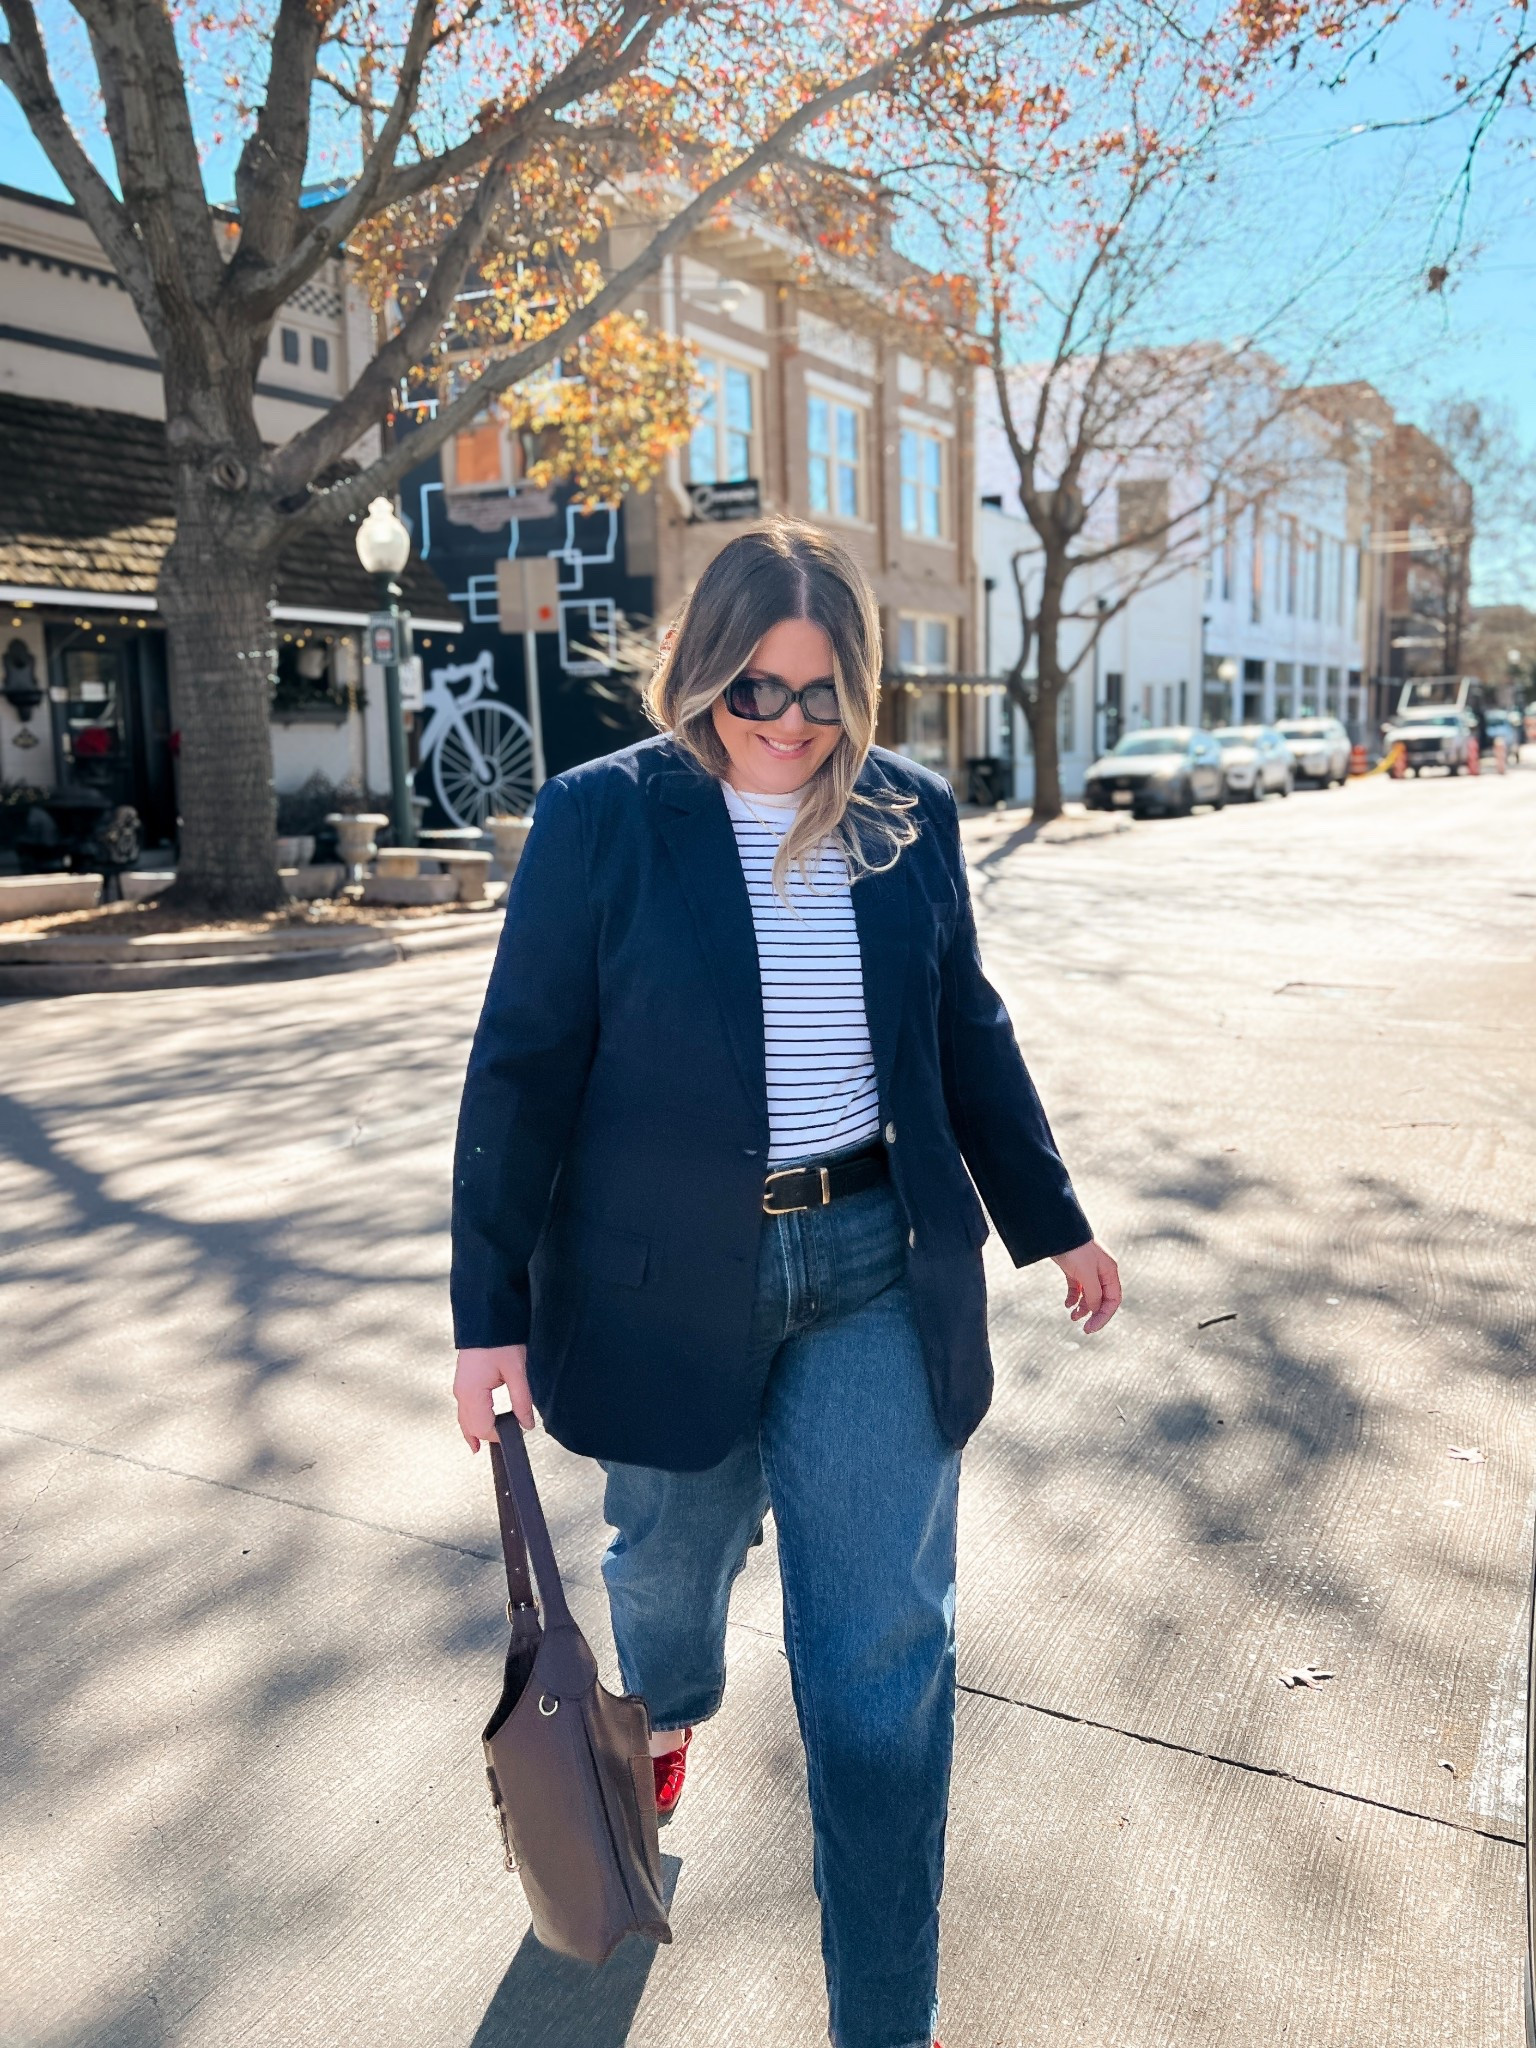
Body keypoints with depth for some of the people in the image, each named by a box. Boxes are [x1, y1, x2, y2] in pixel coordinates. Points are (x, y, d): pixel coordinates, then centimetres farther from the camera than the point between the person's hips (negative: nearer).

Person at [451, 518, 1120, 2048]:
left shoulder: (909, 818, 2)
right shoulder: (602, 818, -8)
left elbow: (967, 1033, 12)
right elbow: (522, 1067, -7)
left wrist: (1052, 1221, 15)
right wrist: (491, 1307, -8)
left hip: (875, 1272, 2)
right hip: (669, 1277, -1)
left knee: (887, 1653, 3)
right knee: (671, 1556, 22)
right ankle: (663, 1719, 60)